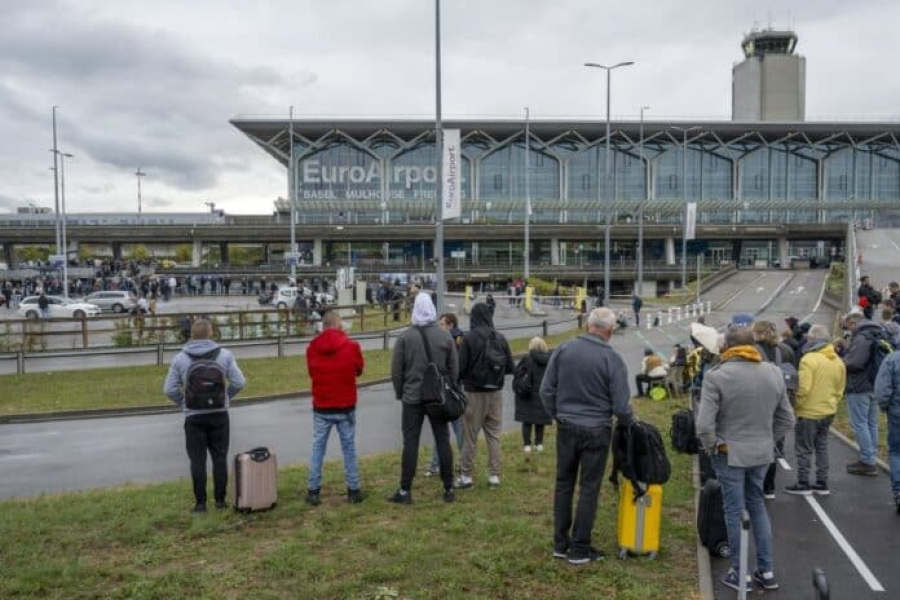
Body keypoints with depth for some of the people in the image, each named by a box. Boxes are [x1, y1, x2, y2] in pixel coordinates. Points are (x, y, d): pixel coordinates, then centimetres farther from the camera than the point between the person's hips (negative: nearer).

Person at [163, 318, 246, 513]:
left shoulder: (180, 358, -4)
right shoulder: (224, 355, -4)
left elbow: (169, 389, -5)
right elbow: (239, 382, -6)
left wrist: (184, 403, 9)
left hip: (194, 417, 0)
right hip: (219, 415, 1)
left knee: (197, 460, 6)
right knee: (220, 457, 10)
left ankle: (200, 502, 8)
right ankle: (220, 499, 13)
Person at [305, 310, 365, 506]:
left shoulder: (312, 348, -4)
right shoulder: (351, 346, -11)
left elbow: (311, 372, 10)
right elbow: (359, 369, 5)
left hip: (321, 408, 2)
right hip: (346, 407, -1)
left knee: (318, 448, 11)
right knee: (349, 448, 9)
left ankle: (313, 491, 13)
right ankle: (353, 490, 14)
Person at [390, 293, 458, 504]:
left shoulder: (405, 337, -7)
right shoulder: (445, 336, -1)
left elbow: (396, 370, -3)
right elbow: (454, 368, 3)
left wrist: (400, 393, 11)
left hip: (413, 397, -2)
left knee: (410, 443, 3)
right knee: (443, 442, 8)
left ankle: (405, 491, 6)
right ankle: (449, 489, 14)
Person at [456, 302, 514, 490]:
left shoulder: (469, 338, -12)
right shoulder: (500, 338, -2)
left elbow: (461, 367, -14)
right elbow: (510, 367, 2)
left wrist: (462, 379, 7)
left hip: (474, 393, -3)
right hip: (495, 392, 3)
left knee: (470, 436, 6)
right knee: (494, 435, 12)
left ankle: (466, 476, 12)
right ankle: (494, 475, 15)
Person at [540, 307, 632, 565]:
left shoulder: (563, 349, -4)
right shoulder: (612, 359, -14)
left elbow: (546, 390, 0)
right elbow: (621, 405, -10)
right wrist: (629, 423, 11)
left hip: (566, 427, 3)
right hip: (596, 431, -3)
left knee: (564, 484, 14)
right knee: (589, 488, 7)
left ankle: (560, 544, 22)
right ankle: (579, 549, 14)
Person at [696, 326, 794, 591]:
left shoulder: (717, 375, -17)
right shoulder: (774, 373, 1)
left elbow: (704, 424, -21)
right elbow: (787, 419, 7)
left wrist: (712, 447, -5)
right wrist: (768, 439, 15)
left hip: (730, 454, -5)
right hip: (762, 453, 5)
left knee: (734, 512, 7)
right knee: (757, 506, 20)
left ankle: (740, 574, 18)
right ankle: (766, 570, 25)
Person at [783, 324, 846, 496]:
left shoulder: (809, 359, -19)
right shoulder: (838, 361, 5)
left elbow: (803, 388, -22)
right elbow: (840, 390, 12)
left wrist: (795, 407, -9)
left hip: (809, 412, -7)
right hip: (828, 412, 7)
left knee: (803, 449, 3)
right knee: (822, 447, 17)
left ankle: (803, 484, 9)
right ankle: (822, 484, 21)